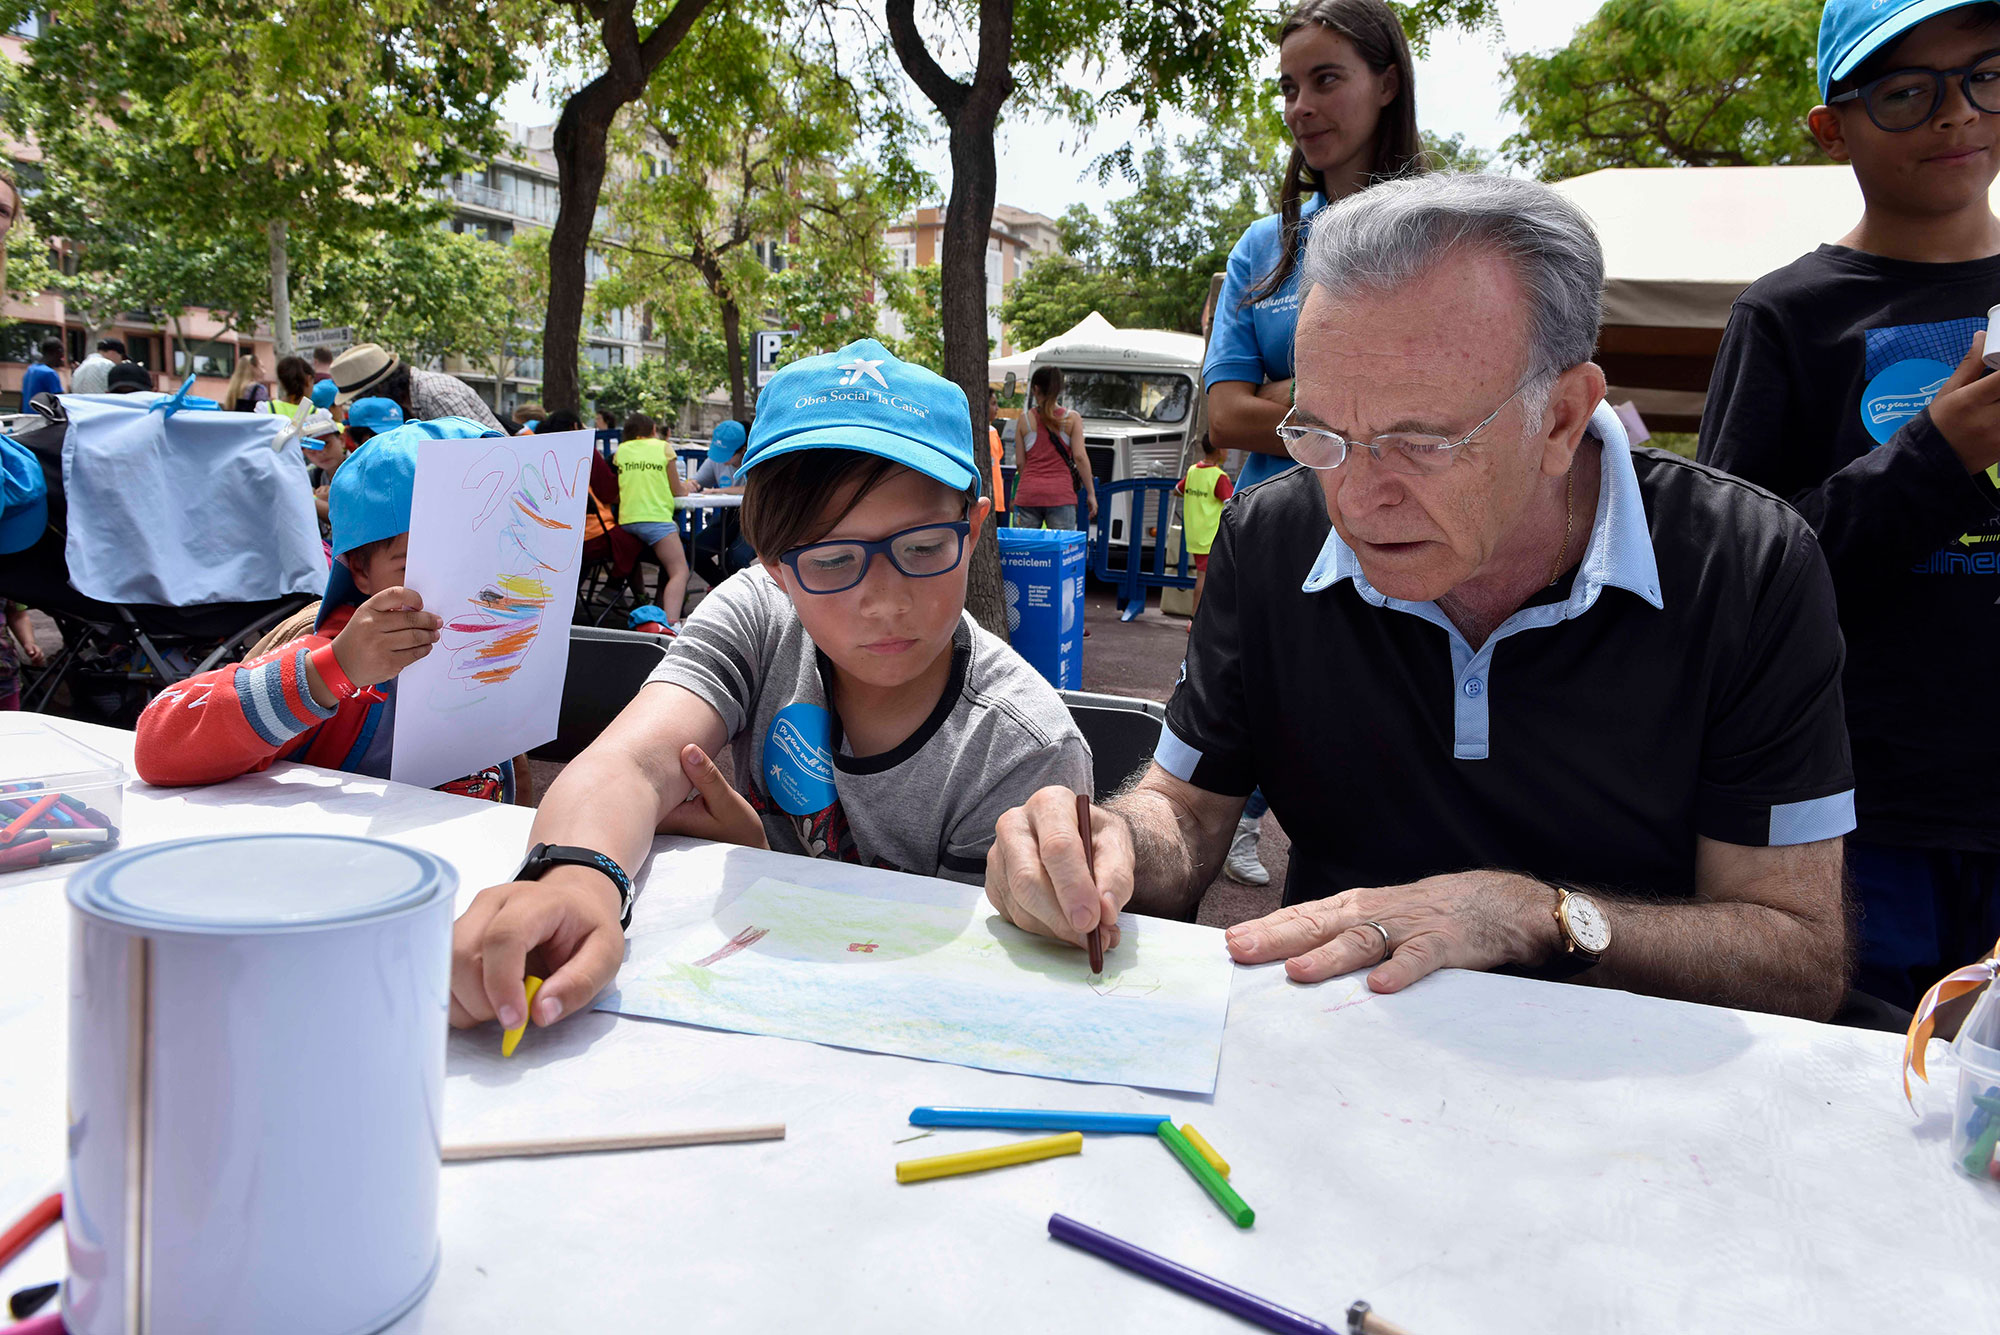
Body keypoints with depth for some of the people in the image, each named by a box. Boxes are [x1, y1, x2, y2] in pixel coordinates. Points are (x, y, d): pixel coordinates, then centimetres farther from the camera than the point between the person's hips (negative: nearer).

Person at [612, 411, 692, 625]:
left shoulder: (621, 450, 15)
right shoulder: (663, 447, 9)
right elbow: (677, 491, 12)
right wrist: (684, 487, 34)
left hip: (626, 520, 5)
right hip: (656, 518, -5)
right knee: (680, 572, -9)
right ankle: (671, 621, -32)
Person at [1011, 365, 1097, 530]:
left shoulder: (1025, 420, 5)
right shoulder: (1072, 419, 2)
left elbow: (1020, 463, 6)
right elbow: (1080, 457, -4)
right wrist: (1091, 493, 0)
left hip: (1028, 493, 1)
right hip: (1061, 495, -1)